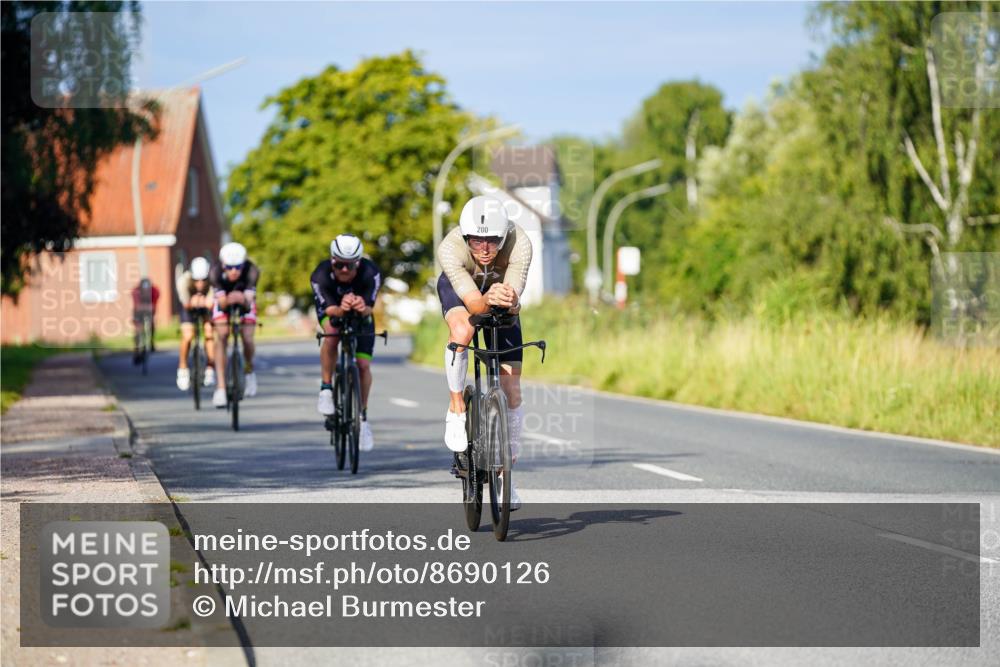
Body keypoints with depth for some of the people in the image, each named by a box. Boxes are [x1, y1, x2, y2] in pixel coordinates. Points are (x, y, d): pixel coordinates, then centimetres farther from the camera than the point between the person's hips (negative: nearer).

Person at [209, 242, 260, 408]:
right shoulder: (215, 271, -35)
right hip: (223, 300, 0)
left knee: (247, 339, -13)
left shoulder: (251, 271, -36)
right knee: (221, 336, -19)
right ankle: (220, 387, -19)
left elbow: (248, 303, -39)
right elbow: (221, 303, -38)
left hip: (244, 301, 0)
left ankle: (249, 371, 20)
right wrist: (227, 301, -61)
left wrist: (243, 300, -62)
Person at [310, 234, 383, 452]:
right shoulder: (321, 276, -35)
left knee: (363, 365, -9)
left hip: (361, 314, 1)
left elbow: (370, 308, -37)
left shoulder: (370, 273, -34)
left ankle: (363, 416, 11)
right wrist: (341, 309, -61)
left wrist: (363, 308, -61)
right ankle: (326, 389, -18)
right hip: (331, 310, -1)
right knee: (332, 333, -35)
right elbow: (329, 309, -38)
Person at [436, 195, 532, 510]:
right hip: (459, 286, -1)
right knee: (462, 330, -38)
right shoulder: (450, 248, -38)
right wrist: (488, 300, -65)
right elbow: (472, 302, -44)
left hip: (500, 288, 1)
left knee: (511, 391, -4)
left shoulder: (520, 244, -36)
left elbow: (514, 296, -40)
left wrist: (510, 301, -62)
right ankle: (457, 407, -15)